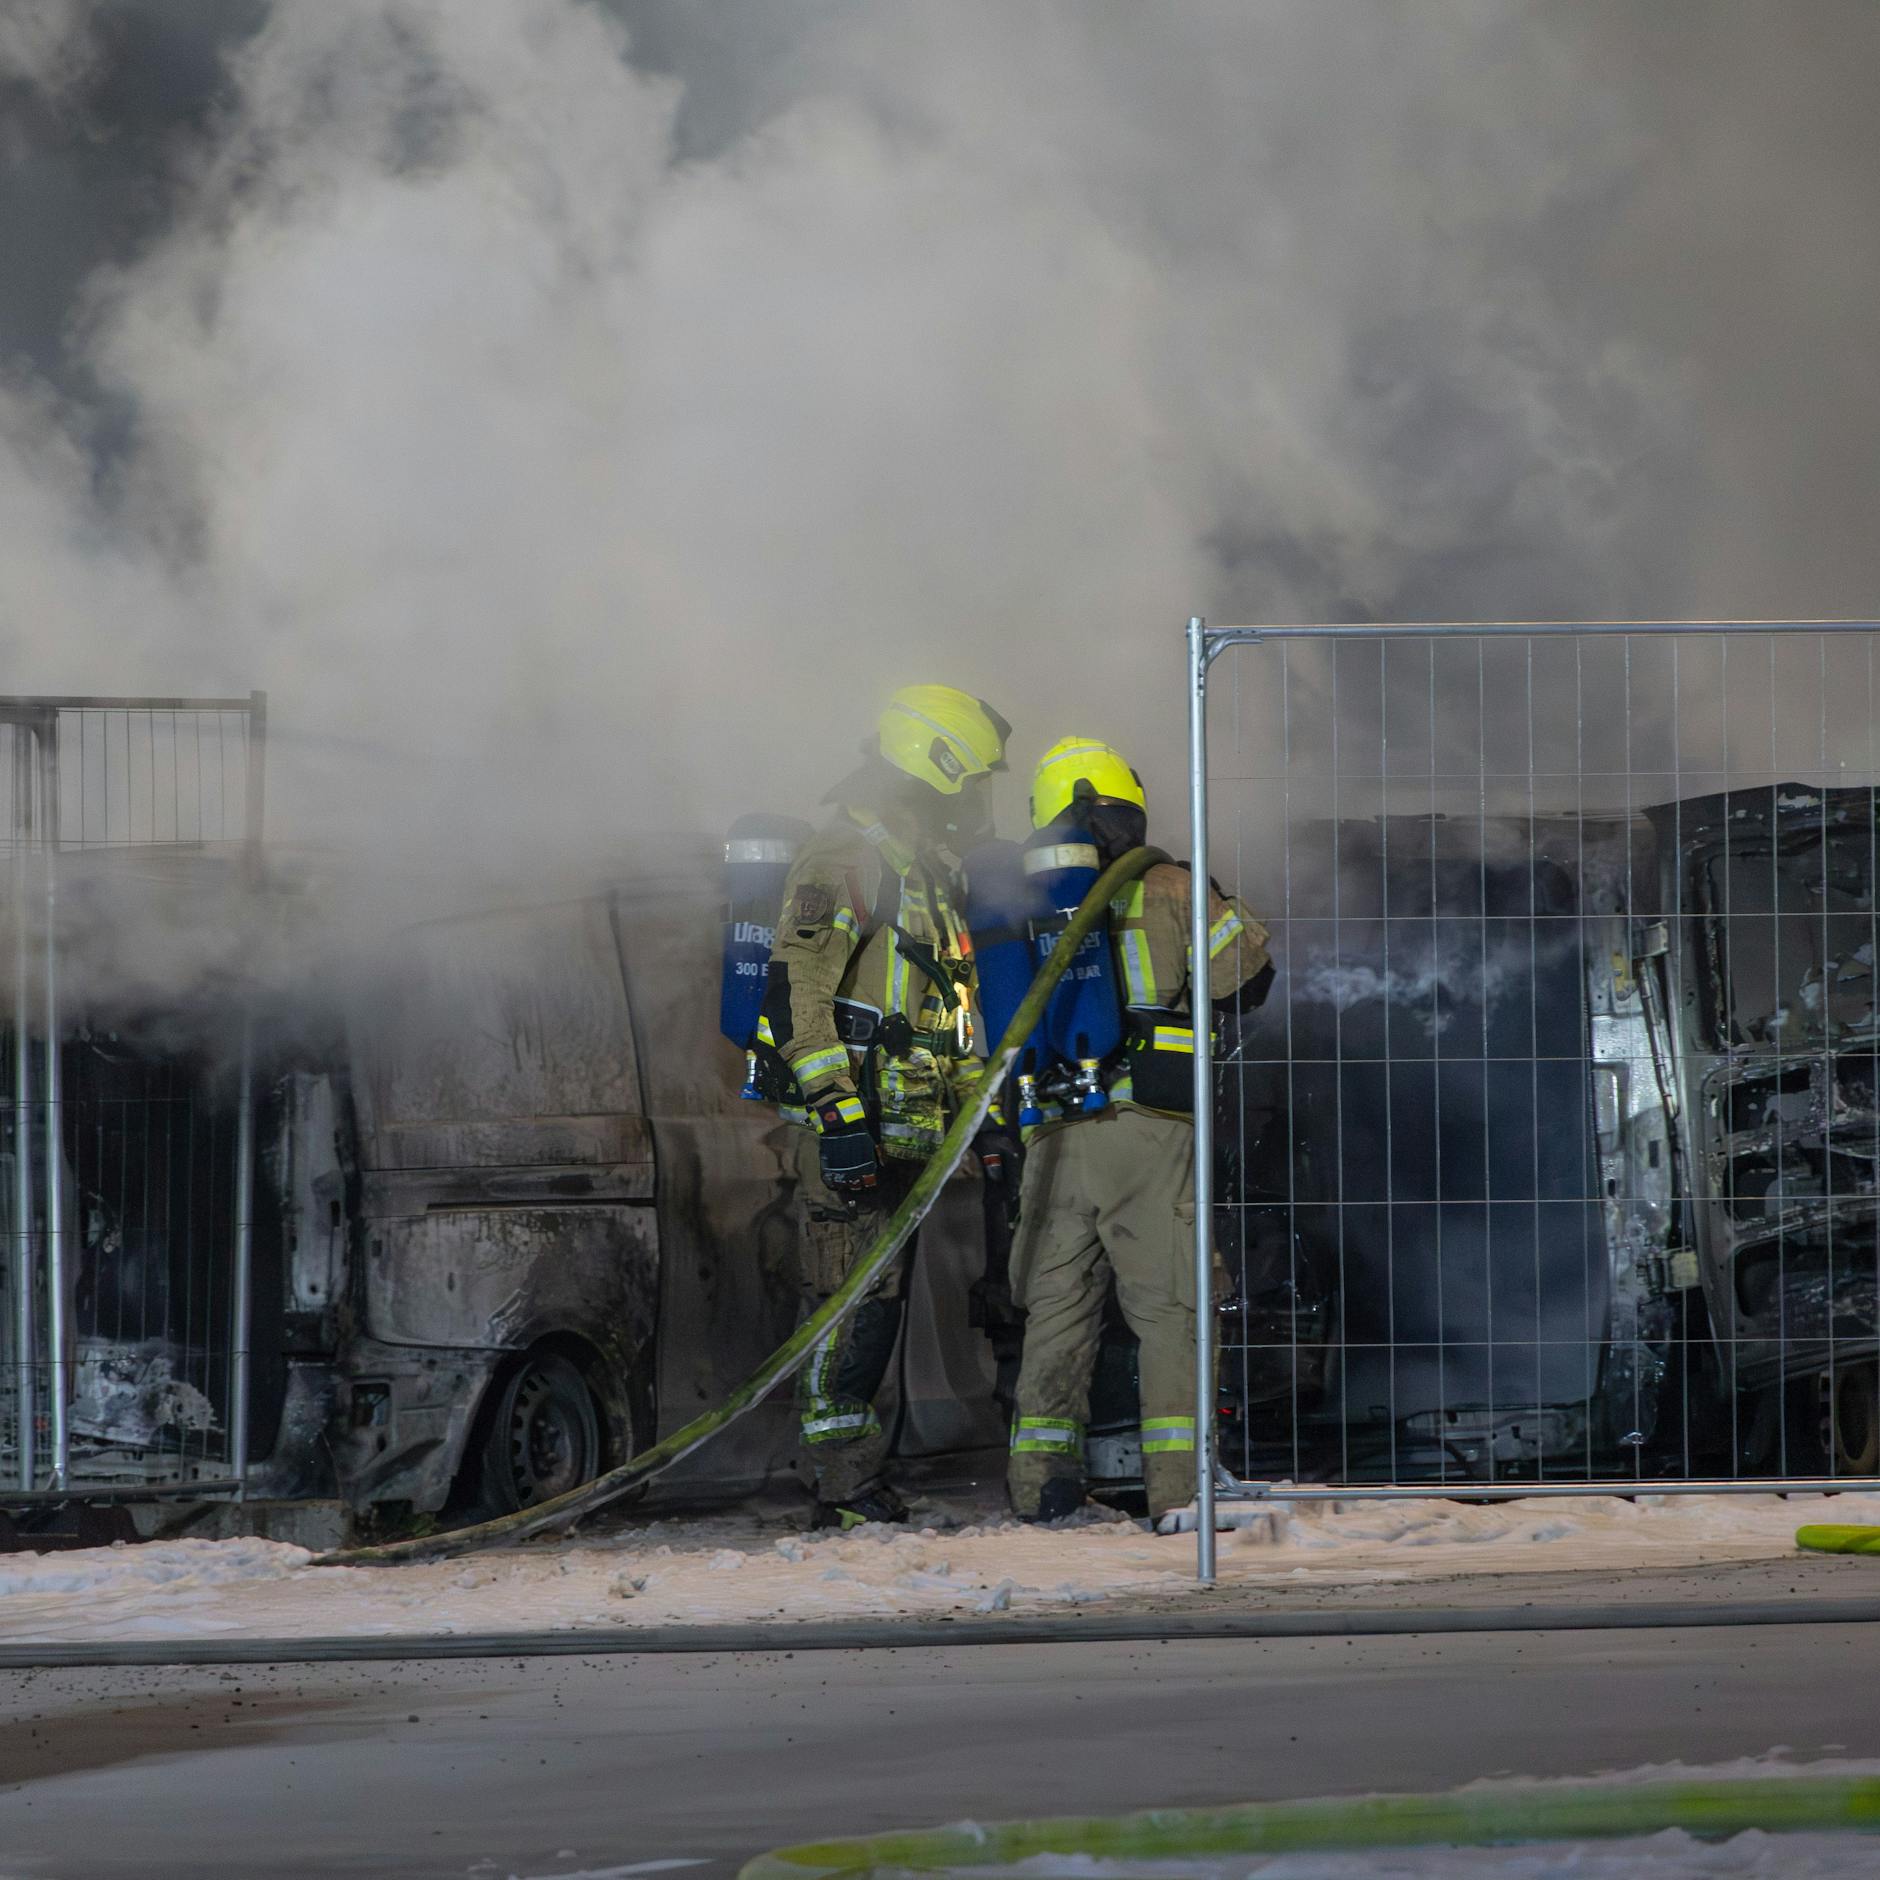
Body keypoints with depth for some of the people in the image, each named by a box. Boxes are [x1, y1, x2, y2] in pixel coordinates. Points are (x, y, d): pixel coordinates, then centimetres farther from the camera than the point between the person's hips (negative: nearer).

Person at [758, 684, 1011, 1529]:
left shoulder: (923, 869, 22)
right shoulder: (848, 857, -11)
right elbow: (797, 986, -20)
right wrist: (836, 1110, -25)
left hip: (902, 1132, 10)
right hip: (850, 1125, -10)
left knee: (879, 1301, 11)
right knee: (851, 1299, -11)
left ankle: (859, 1479, 15)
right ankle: (846, 1486, -12)